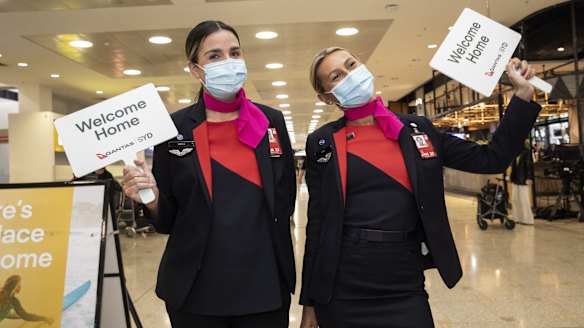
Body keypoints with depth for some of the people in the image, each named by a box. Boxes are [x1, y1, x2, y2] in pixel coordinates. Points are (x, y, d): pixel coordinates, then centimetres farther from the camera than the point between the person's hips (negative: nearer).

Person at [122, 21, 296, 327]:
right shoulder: (175, 128, -4)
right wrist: (151, 198, -19)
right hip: (196, 290, 0)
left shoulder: (271, 121, 0)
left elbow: (286, 200, 8)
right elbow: (166, 221, 1)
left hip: (265, 287, 1)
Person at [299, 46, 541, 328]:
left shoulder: (417, 130, 4)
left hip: (405, 287, 2)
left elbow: (491, 159, 6)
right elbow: (317, 221, 0)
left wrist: (523, 94, 3)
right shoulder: (323, 143, -1)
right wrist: (309, 300, 1)